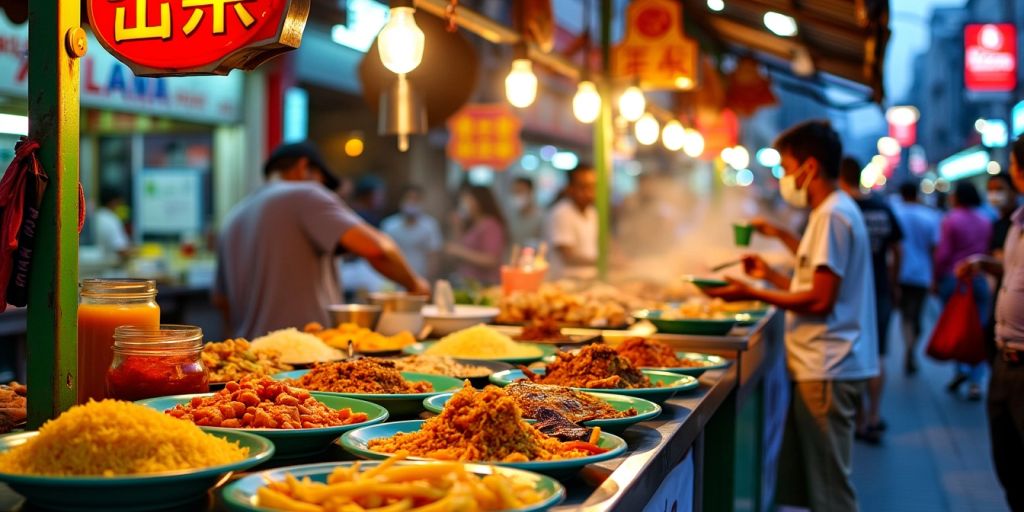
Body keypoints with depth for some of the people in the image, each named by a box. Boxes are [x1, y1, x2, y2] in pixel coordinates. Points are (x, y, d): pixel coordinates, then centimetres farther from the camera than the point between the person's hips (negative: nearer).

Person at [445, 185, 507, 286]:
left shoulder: (490, 226, -10)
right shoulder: (470, 226, 15)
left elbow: (490, 261, -19)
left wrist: (461, 251, -16)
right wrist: (456, 228, 10)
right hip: (468, 284, 8)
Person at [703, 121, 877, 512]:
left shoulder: (833, 215, -14)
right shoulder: (833, 212, 18)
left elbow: (820, 300, -19)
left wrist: (753, 295, -13)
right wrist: (771, 275, 18)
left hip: (827, 371, -10)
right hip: (822, 366, 10)